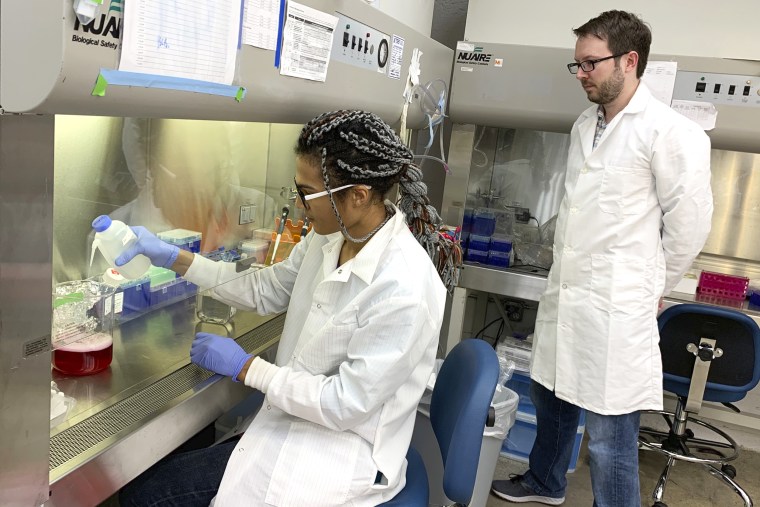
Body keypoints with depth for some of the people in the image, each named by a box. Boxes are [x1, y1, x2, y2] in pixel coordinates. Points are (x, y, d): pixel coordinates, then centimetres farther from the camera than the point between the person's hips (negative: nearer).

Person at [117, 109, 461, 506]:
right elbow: (263, 291, 11)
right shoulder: (329, 238, -4)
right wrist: (174, 259, 4)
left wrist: (245, 367, -15)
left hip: (343, 456, -7)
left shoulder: (405, 287, -28)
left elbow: (345, 404, -23)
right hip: (291, 428, 7)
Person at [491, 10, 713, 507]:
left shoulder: (671, 132, -13)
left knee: (609, 436, 0)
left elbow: (689, 223, -7)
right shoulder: (585, 124, 11)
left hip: (617, 307, -8)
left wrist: (651, 286, 4)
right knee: (551, 395, 22)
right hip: (564, 294, 8)